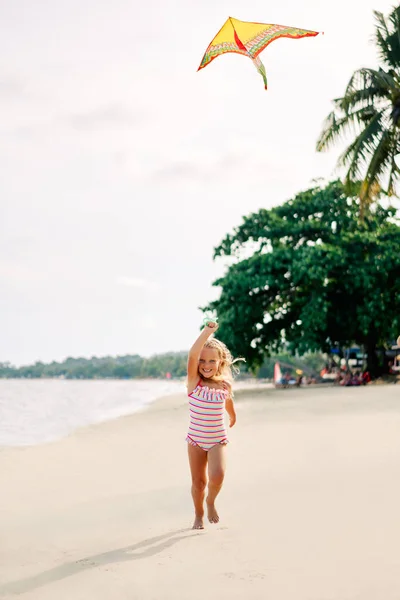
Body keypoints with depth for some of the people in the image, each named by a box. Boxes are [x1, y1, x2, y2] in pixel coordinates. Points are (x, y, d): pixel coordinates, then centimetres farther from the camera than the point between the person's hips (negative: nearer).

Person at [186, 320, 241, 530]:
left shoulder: (225, 386, -6)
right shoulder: (194, 382, -13)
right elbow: (192, 355, -31)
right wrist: (208, 331, -34)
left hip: (217, 440, 0)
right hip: (195, 439, 0)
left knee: (217, 476, -21)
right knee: (198, 482, 8)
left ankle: (211, 501, 10)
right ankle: (199, 515, 33)